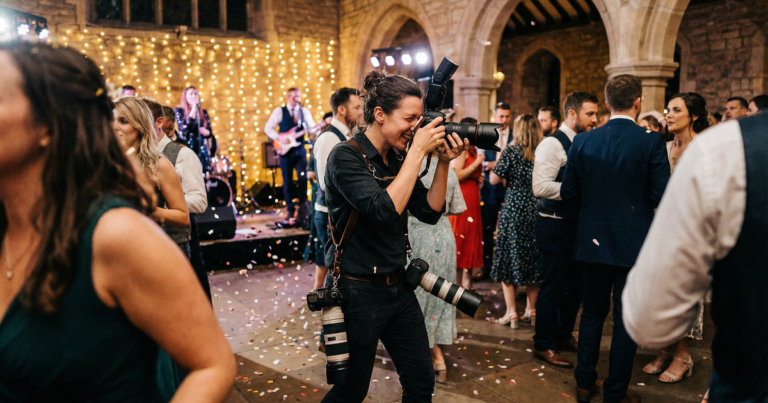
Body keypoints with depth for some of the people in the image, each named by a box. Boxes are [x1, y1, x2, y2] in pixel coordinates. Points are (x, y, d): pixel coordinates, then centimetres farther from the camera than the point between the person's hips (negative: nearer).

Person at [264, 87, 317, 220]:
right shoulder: (279, 111, 1)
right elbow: (268, 128, -1)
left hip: (300, 148, 1)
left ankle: (303, 203, 6)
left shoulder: (305, 111, 9)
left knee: (303, 177, -8)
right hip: (285, 149, -1)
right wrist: (280, 138, -14)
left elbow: (312, 128, 2)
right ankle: (290, 208, 14)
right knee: (287, 181, 5)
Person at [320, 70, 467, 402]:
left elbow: (429, 212, 4)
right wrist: (417, 153, -24)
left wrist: (443, 162, -7)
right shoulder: (346, 157, -17)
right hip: (358, 292, -7)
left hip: (398, 287, 7)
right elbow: (385, 211, -29)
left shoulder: (397, 159, 4)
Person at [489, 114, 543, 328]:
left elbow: (494, 179, -8)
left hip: (514, 208, -4)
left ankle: (511, 312, 6)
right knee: (534, 259, 13)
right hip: (537, 210, 4)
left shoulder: (512, 150, -8)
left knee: (510, 257, 5)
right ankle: (531, 310, 20)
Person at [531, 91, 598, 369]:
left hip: (576, 223, 9)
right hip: (555, 224, -9)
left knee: (575, 282, 17)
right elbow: (540, 186, -24)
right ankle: (543, 344, 15)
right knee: (553, 285, 0)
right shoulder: (553, 144, -14)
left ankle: (564, 334, 34)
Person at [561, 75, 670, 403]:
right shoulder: (652, 141, -12)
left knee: (593, 312, 18)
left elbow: (567, 192, 1)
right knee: (626, 320, 10)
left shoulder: (583, 142, -3)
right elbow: (662, 197, -14)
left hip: (593, 241, 3)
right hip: (634, 243, -3)